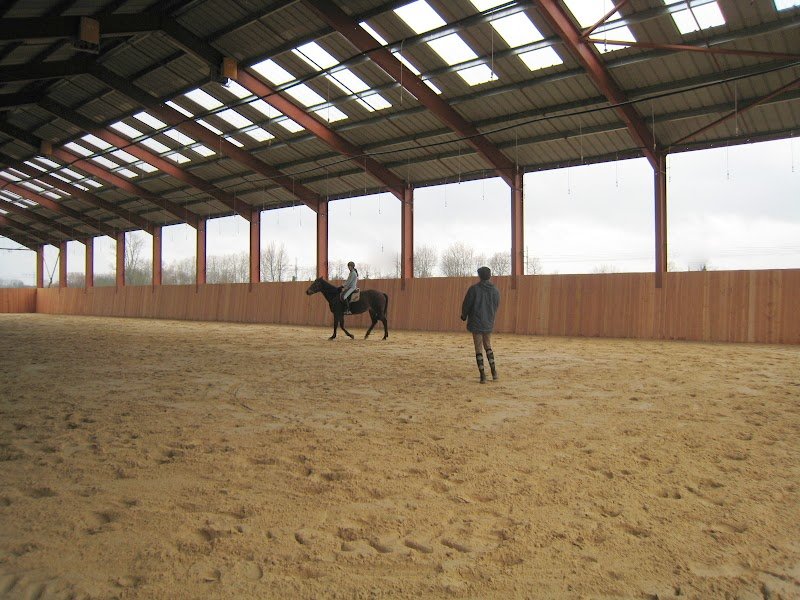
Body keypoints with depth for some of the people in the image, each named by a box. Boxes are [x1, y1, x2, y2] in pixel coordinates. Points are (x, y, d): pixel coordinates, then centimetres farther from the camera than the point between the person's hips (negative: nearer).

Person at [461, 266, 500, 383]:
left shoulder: (474, 289, -13)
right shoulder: (495, 291, -1)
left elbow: (466, 304, -8)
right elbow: (496, 307, 8)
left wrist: (464, 316, 12)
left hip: (476, 323, -3)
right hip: (489, 323, 3)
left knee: (478, 349, 4)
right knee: (488, 346, 21)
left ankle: (483, 375, 3)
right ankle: (493, 371, 14)